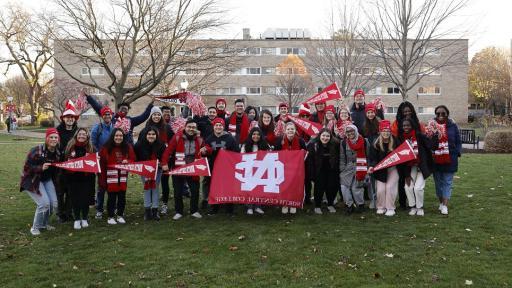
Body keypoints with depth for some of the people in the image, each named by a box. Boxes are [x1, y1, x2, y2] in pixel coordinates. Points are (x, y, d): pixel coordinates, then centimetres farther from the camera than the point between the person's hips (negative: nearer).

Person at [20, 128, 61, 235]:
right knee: (44, 203, -17)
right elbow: (27, 167, -21)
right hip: (32, 180, -6)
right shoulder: (36, 151, -23)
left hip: (47, 179, 7)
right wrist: (41, 168, -34)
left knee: (53, 203, -1)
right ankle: (35, 227, 5)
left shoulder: (57, 152, -2)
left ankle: (44, 223, 25)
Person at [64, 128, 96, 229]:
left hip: (86, 178, 0)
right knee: (75, 198, 4)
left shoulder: (91, 148, 0)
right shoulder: (70, 147, 2)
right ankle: (77, 220, 19)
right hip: (73, 177, 1)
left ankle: (84, 219, 21)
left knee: (85, 198, 4)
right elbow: (64, 160, 8)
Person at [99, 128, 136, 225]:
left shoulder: (128, 147, 4)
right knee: (111, 197, 1)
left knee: (122, 197, 9)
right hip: (111, 177, -3)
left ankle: (120, 216, 23)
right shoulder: (106, 148, -7)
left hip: (123, 177, 3)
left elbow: (132, 159, 9)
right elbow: (102, 164, -8)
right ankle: (110, 217, 14)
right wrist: (103, 179, -12)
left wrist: (127, 161, -15)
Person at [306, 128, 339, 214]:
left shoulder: (335, 144, -12)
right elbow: (309, 161, -15)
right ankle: (317, 206, 14)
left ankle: (330, 205, 25)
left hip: (332, 170, 2)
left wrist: (337, 170, -4)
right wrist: (311, 174, -16)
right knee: (319, 188, 0)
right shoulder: (312, 145, -16)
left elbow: (338, 159, -2)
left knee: (332, 187, 5)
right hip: (319, 171, -2)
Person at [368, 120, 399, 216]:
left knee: (390, 187, -11)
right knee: (380, 189, -5)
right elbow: (372, 158, -9)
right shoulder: (375, 144, -7)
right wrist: (371, 166, -24)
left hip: (392, 168, 0)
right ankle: (381, 207, 17)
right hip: (380, 169, 1)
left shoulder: (395, 142, -5)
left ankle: (390, 208, 5)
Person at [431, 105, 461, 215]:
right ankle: (441, 202, 28)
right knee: (438, 182, 12)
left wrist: (457, 153, -5)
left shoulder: (453, 126, 0)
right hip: (436, 160, 1)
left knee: (447, 182, 1)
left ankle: (445, 206, 2)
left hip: (449, 160, -1)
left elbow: (458, 142, 5)